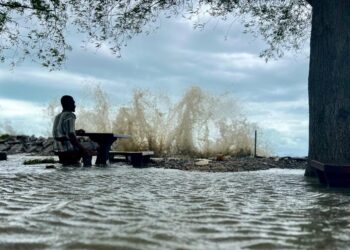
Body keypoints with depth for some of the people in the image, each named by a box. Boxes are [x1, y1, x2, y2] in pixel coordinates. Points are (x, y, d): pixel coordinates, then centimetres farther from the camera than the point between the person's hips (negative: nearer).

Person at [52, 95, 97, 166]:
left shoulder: (58, 117, 14)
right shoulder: (70, 116, -14)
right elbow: (71, 136, -23)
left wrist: (76, 132, 28)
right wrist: (83, 149, -20)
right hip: (68, 151, -9)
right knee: (93, 145, 4)